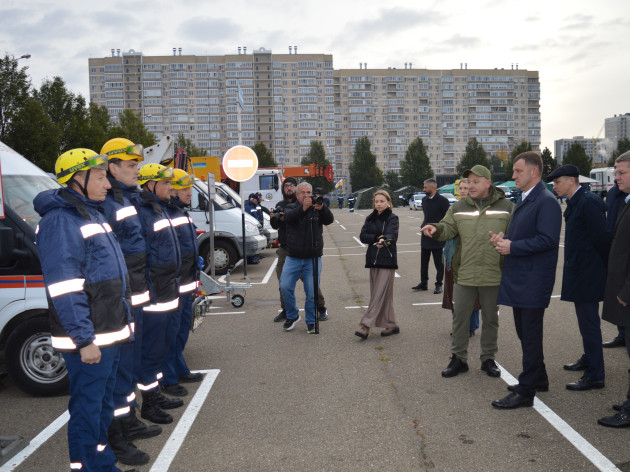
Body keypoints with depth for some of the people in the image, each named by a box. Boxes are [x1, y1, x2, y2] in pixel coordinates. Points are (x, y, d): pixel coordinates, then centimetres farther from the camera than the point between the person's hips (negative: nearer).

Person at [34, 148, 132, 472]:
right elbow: (64, 287, -22)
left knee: (104, 405, 21)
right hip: (89, 340, -10)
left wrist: (122, 322, 21)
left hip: (109, 333, 10)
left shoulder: (93, 214, 15)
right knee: (88, 408, 0)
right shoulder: (60, 221, -16)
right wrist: (84, 340, -23)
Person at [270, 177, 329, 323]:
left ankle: (321, 308, 15)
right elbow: (275, 226, 17)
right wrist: (273, 218, -5)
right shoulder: (280, 205, 13)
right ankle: (286, 310, 23)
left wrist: (286, 218, -23)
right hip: (285, 249, 5)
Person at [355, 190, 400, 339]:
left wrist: (385, 240, -43)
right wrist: (377, 237, -14)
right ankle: (392, 325, 19)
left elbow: (392, 235, -22)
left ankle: (365, 325, -10)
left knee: (379, 294, -9)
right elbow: (363, 236, 1)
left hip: (387, 261, -6)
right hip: (373, 260, 6)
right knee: (384, 294, 10)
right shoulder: (371, 218, 11)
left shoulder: (392, 218, -5)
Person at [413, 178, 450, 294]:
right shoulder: (424, 200, 10)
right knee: (423, 261, 11)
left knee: (438, 262, 3)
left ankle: (438, 285, 12)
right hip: (425, 237, 7)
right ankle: (423, 283, 21)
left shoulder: (442, 201, -10)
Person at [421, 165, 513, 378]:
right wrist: (436, 229, -25)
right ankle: (458, 358, 21)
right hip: (463, 275, 1)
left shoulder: (506, 207, 0)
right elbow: (448, 228, -2)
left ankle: (488, 359, 28)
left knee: (490, 319, 13)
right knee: (460, 318, 8)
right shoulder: (458, 208, 6)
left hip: (493, 275, -1)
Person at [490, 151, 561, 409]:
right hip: (518, 279, 10)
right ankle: (538, 379, 34)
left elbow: (548, 240, -24)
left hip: (534, 280, -10)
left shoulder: (546, 201, -16)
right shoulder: (523, 200, 16)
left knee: (530, 335, -2)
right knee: (525, 332, 19)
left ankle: (526, 392, 7)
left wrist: (512, 247, -20)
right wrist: (503, 239, 3)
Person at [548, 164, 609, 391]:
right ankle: (589, 359, 37)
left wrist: (604, 267, -11)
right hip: (579, 272, 10)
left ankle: (595, 376, 2)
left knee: (588, 321, -5)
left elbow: (601, 238, -20)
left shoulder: (588, 202, -19)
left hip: (588, 274, -10)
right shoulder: (575, 203, 12)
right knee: (586, 320, 21)